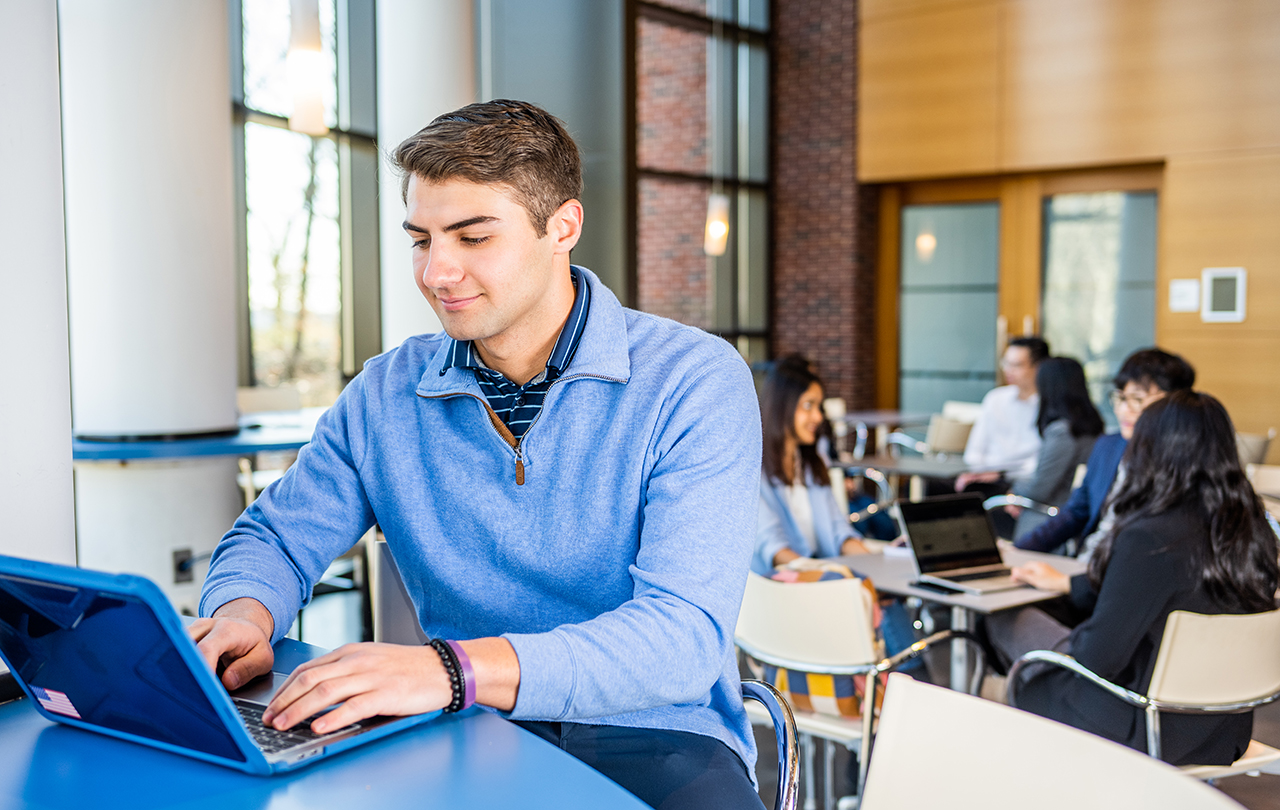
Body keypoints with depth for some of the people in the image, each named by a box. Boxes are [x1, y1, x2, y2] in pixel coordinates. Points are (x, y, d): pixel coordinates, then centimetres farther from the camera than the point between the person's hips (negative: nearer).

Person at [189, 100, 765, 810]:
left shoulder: (697, 384, -8)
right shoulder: (385, 396, 7)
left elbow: (683, 634, -19)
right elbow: (275, 539, 16)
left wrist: (453, 668, -34)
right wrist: (243, 613, -10)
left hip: (650, 735, -3)